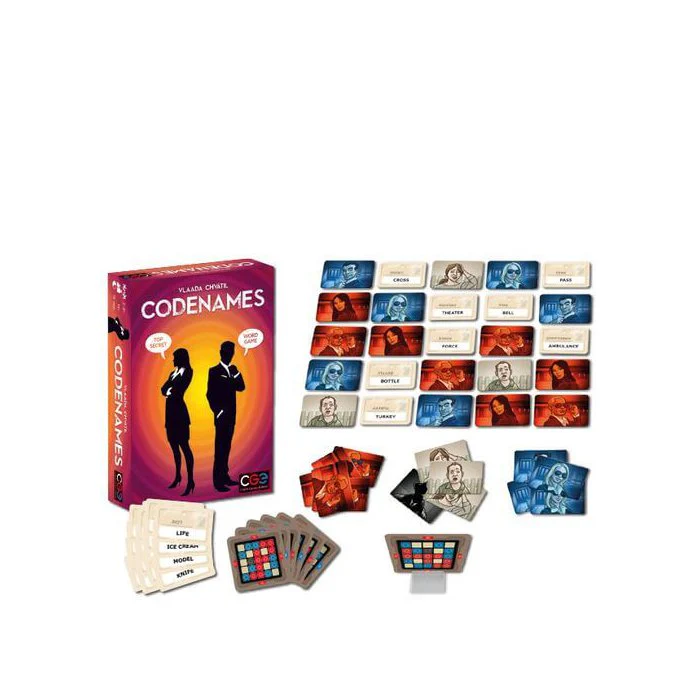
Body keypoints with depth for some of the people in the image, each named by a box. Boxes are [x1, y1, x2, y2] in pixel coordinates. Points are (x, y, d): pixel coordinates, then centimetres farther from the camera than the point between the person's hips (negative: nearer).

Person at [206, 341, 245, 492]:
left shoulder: (233, 369, 12)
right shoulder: (214, 371, -5)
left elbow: (242, 387, 2)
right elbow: (210, 394, -9)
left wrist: (231, 380, -16)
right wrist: (218, 411, -13)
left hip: (231, 415, 6)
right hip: (222, 416, -6)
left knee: (226, 447, 10)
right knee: (220, 448, -5)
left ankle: (225, 476, 16)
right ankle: (218, 481, -3)